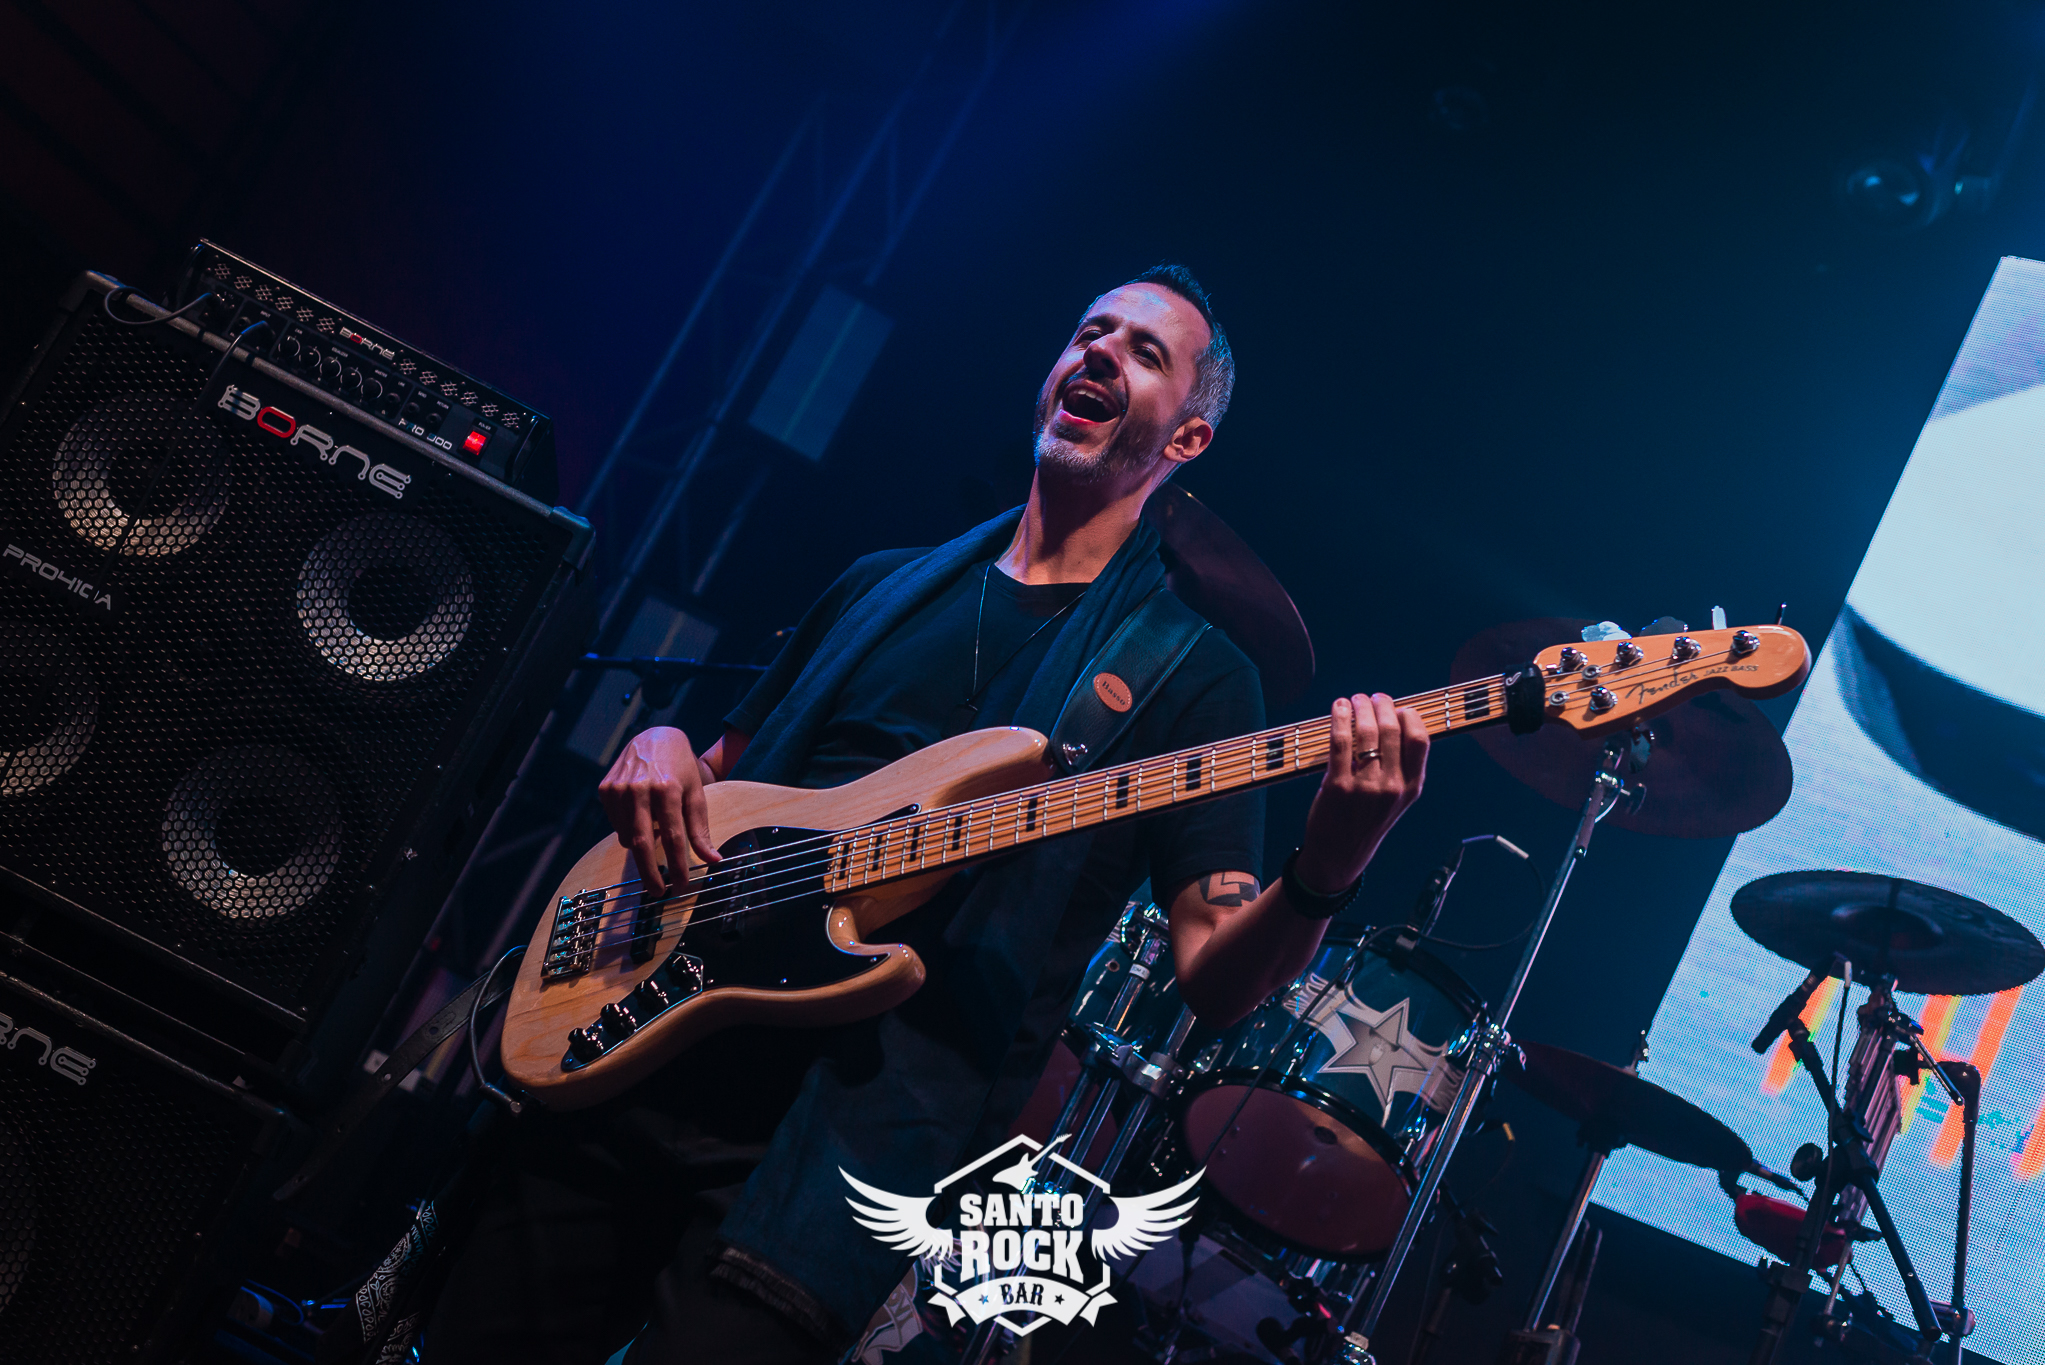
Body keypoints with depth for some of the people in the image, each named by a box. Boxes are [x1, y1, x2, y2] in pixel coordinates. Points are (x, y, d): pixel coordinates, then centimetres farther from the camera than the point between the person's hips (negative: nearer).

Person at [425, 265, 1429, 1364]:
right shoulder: (884, 583, 17)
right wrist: (662, 749, 1)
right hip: (656, 1052, 5)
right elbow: (724, 769, 24)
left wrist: (1326, 869, -25)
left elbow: (1215, 978, -5)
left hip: (868, 1119, -4)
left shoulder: (1195, 676, 3)